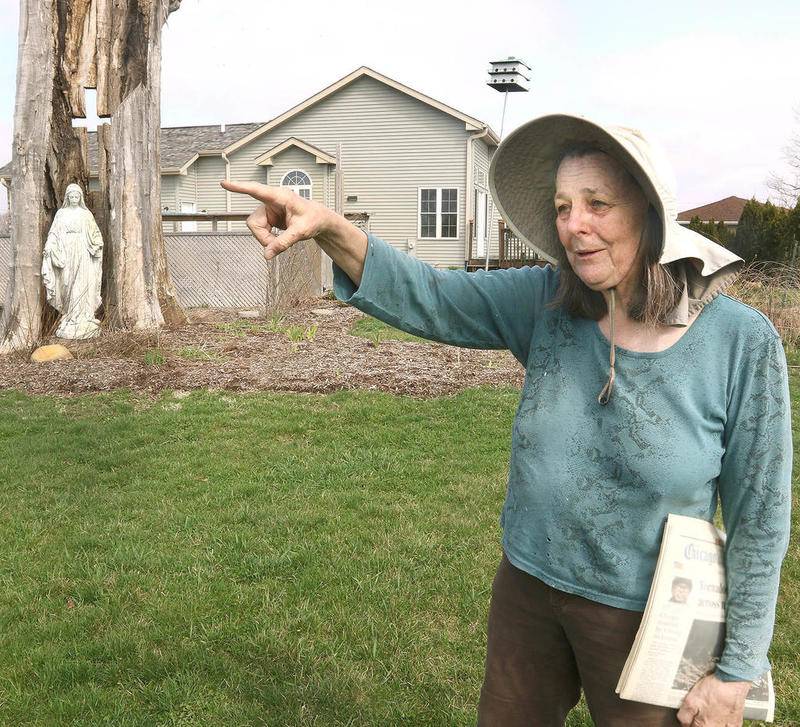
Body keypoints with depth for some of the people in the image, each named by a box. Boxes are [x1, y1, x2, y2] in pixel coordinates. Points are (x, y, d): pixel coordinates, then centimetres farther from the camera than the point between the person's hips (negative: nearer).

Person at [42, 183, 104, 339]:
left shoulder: (86, 214, 8)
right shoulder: (61, 213, 10)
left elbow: (95, 234, 11)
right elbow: (54, 234, 7)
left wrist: (97, 245, -7)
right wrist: (49, 248, -6)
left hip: (82, 254, -1)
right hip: (65, 254, 1)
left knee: (82, 285, -7)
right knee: (67, 285, 0)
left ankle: (81, 318, -5)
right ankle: (69, 317, 6)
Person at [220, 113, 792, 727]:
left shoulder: (741, 343, -18)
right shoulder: (547, 303, -9)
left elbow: (758, 519, -12)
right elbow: (427, 298, -13)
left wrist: (737, 672, -8)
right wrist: (328, 226, -31)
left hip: (644, 617, -3)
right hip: (529, 586, 4)